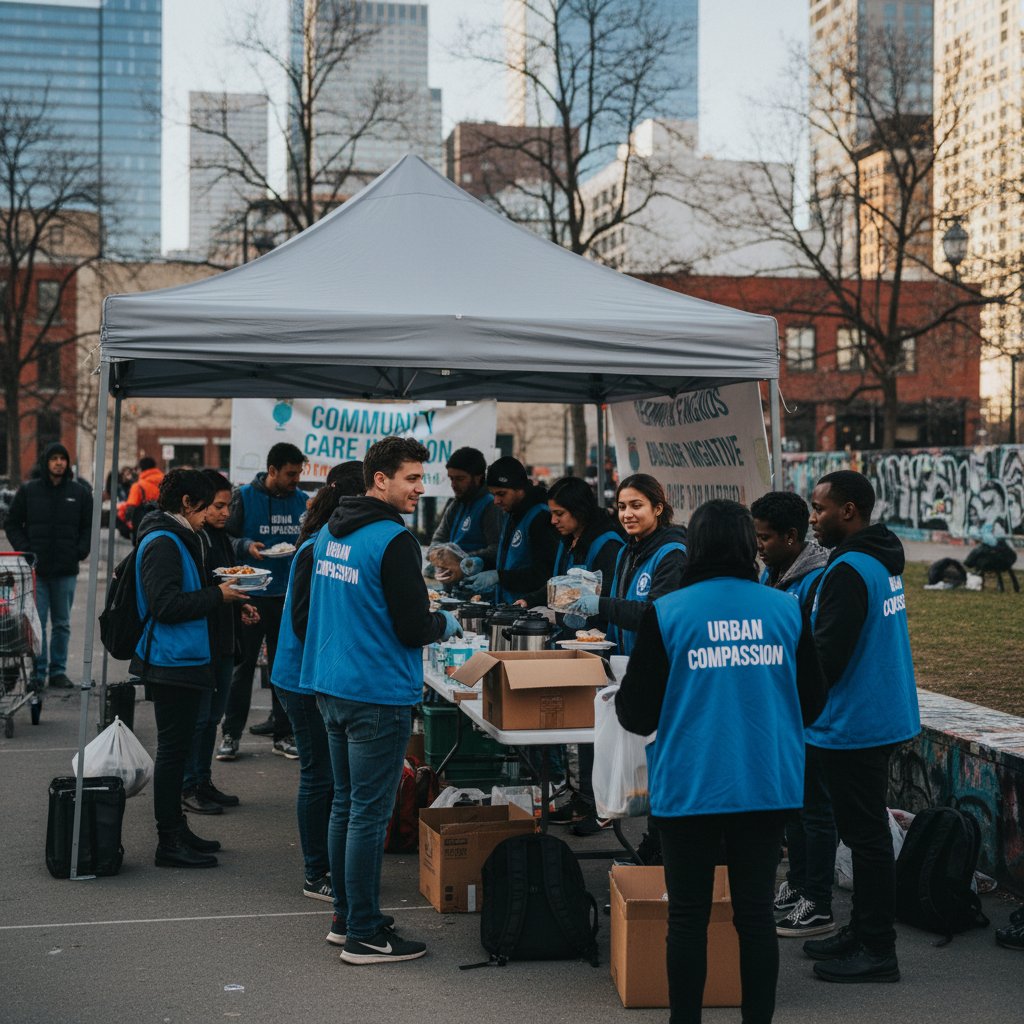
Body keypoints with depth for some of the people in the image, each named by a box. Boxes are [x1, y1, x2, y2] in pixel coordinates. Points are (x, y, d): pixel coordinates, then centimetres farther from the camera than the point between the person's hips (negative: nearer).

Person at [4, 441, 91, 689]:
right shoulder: (28, 490, 2)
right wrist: (25, 551, -5)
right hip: (35, 570, -1)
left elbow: (89, 527, 10)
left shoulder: (79, 493, 5)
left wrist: (80, 552, -3)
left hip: (66, 571, 1)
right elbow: (13, 524, 6)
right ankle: (37, 673, 5)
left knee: (62, 624, 9)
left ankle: (58, 671, 18)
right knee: (37, 623, -2)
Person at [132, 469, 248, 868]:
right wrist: (217, 595, -16)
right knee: (173, 749, -4)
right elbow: (165, 604, -24)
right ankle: (169, 842, 3)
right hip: (173, 663, -10)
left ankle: (176, 831, 24)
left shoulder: (177, 539, 16)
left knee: (177, 747, 15)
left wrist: (220, 592, 11)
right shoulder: (163, 543, -17)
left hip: (184, 659, 10)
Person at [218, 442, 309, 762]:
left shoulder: (302, 500, 7)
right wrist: (246, 546, -20)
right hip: (250, 594, -4)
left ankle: (283, 734, 20)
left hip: (288, 597, 4)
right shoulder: (244, 497, -5)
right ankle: (230, 734, 11)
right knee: (242, 665, 2)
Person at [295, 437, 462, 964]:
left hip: (329, 689, 9)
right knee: (369, 813, -2)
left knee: (344, 804, 17)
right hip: (378, 696, -9)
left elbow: (300, 609, 15)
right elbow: (413, 627, -18)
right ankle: (364, 934, 6)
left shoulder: (327, 534, 10)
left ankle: (345, 915, 28)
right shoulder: (394, 541, -17)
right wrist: (447, 623, 2)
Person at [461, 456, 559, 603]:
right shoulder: (510, 515, 17)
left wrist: (498, 576, -19)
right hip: (504, 605, 8)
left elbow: (543, 572, -19)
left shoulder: (541, 518, -13)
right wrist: (481, 563, 11)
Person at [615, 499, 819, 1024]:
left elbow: (638, 715, -5)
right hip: (768, 786, 2)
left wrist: (618, 701, 17)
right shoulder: (787, 610, 0)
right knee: (756, 912, 10)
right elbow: (811, 699, 10)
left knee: (688, 916, 8)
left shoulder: (666, 613, -8)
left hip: (689, 787, -2)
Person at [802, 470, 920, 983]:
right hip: (882, 716, 10)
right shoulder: (882, 561, 10)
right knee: (866, 830, 17)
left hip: (854, 725, -10)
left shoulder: (848, 570, -20)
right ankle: (863, 931, 27)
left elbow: (827, 657, -22)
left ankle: (877, 951, 6)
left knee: (865, 835, -2)